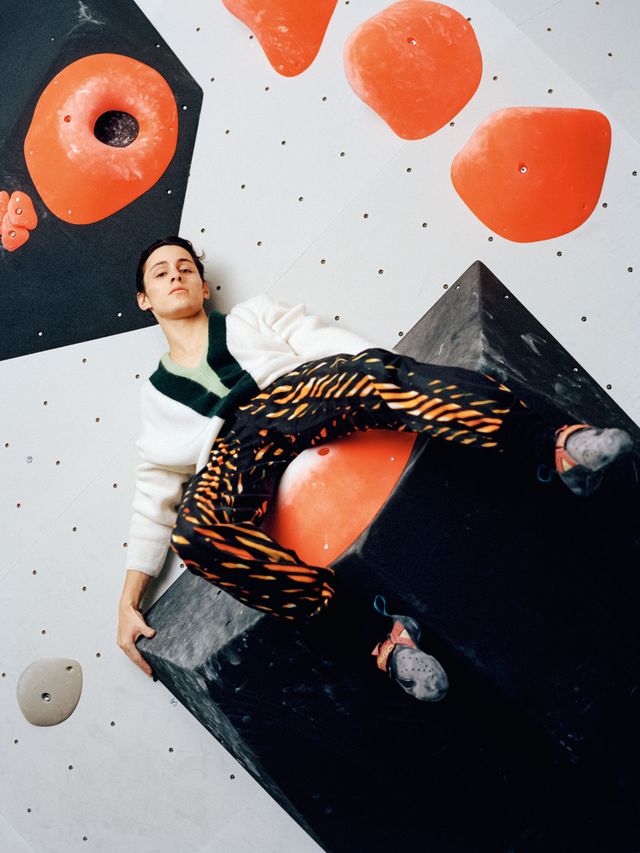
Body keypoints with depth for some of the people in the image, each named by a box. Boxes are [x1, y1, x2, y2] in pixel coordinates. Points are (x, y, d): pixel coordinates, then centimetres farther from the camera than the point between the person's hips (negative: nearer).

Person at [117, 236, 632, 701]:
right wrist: (130, 598, 11)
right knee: (191, 531, -33)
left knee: (369, 372, -32)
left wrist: (417, 385, -8)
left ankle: (554, 446, -37)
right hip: (237, 453, 1)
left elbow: (329, 343, 11)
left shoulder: (253, 315, 27)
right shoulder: (159, 394, 28)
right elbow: (155, 495, 22)